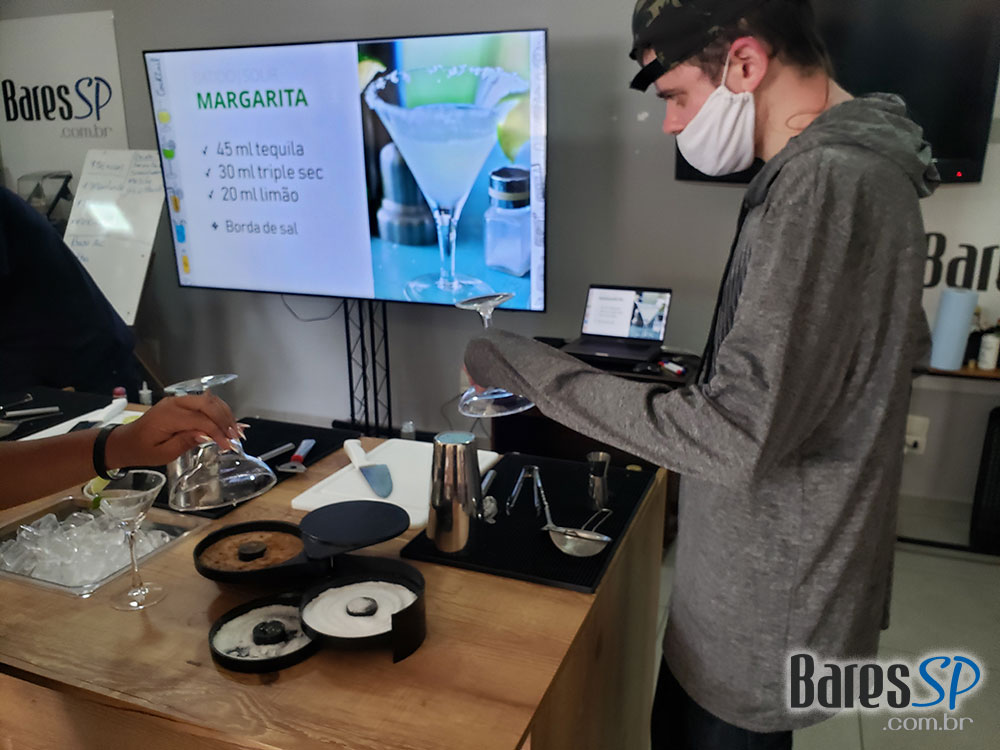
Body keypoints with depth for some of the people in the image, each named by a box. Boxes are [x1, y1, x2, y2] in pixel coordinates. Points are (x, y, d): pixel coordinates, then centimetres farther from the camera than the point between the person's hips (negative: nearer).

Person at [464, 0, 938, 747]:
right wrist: (703, 374, 13)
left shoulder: (825, 181, -26)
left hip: (765, 611, -9)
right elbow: (885, 345, 17)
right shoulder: (860, 163, 6)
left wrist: (537, 372, -22)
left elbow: (737, 435, -30)